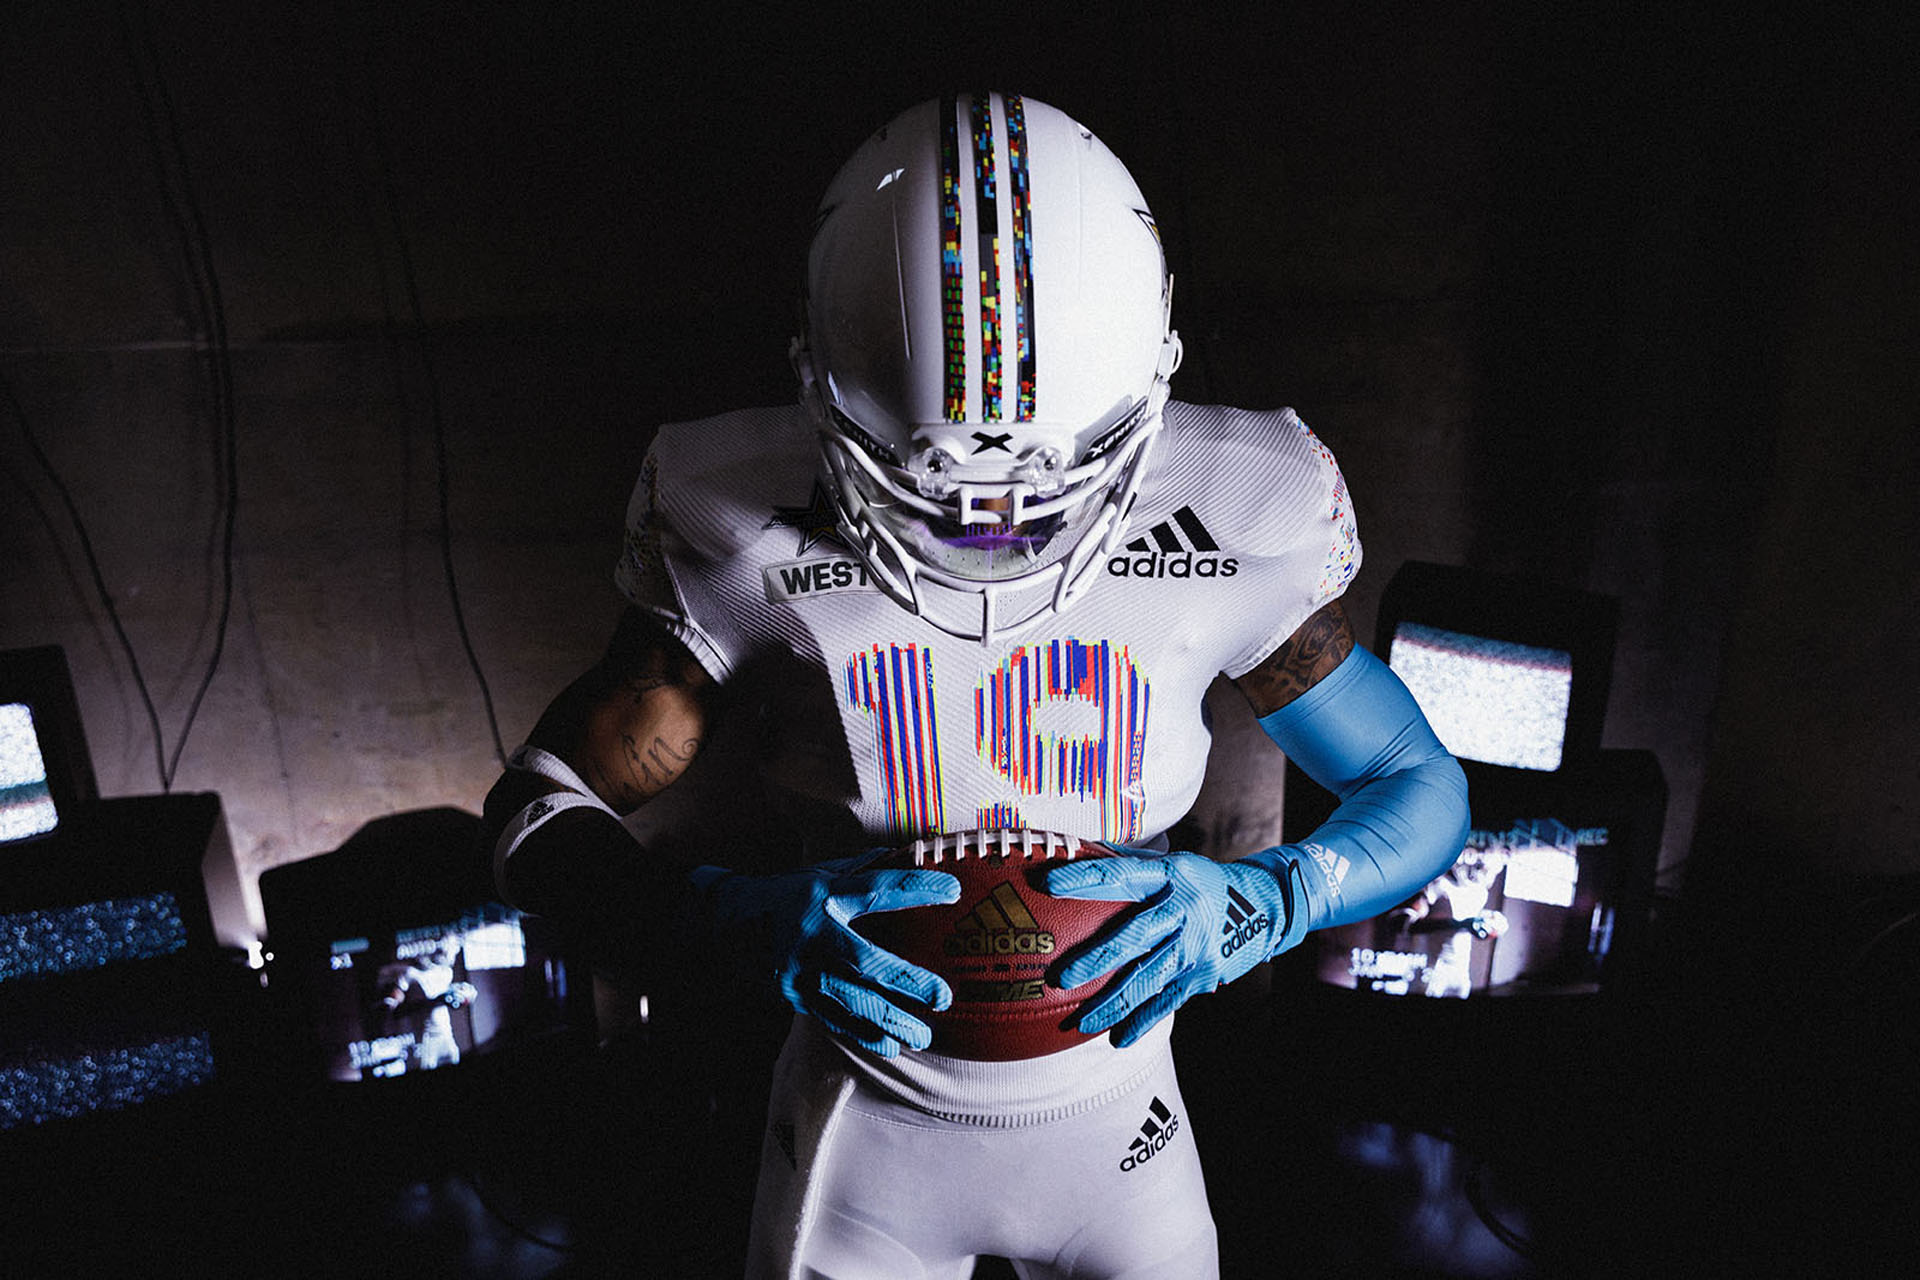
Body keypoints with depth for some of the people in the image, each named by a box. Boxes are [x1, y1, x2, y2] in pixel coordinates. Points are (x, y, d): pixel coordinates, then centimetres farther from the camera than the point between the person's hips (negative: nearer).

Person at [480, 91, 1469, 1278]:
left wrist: (1257, 904, -29)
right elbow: (536, 816, -15)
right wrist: (751, 922, -35)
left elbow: (1425, 789, -8)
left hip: (1110, 1111, 1)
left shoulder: (1234, 526, -20)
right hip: (870, 1117, 0)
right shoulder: (752, 542, -22)